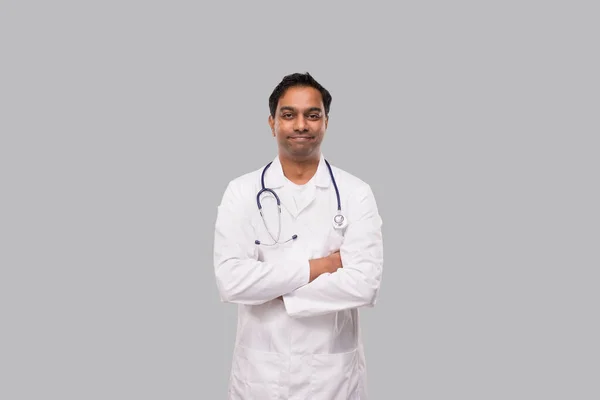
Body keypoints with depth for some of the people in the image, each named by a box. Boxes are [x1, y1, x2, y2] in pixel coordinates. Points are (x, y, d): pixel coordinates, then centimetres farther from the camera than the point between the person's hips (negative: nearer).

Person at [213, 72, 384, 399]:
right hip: (260, 370, 0)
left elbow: (364, 285, -15)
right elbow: (230, 281, -16)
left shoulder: (356, 193, -5)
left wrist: (278, 293, -15)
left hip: (333, 370, 0)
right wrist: (317, 266, -15)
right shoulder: (242, 192, -4)